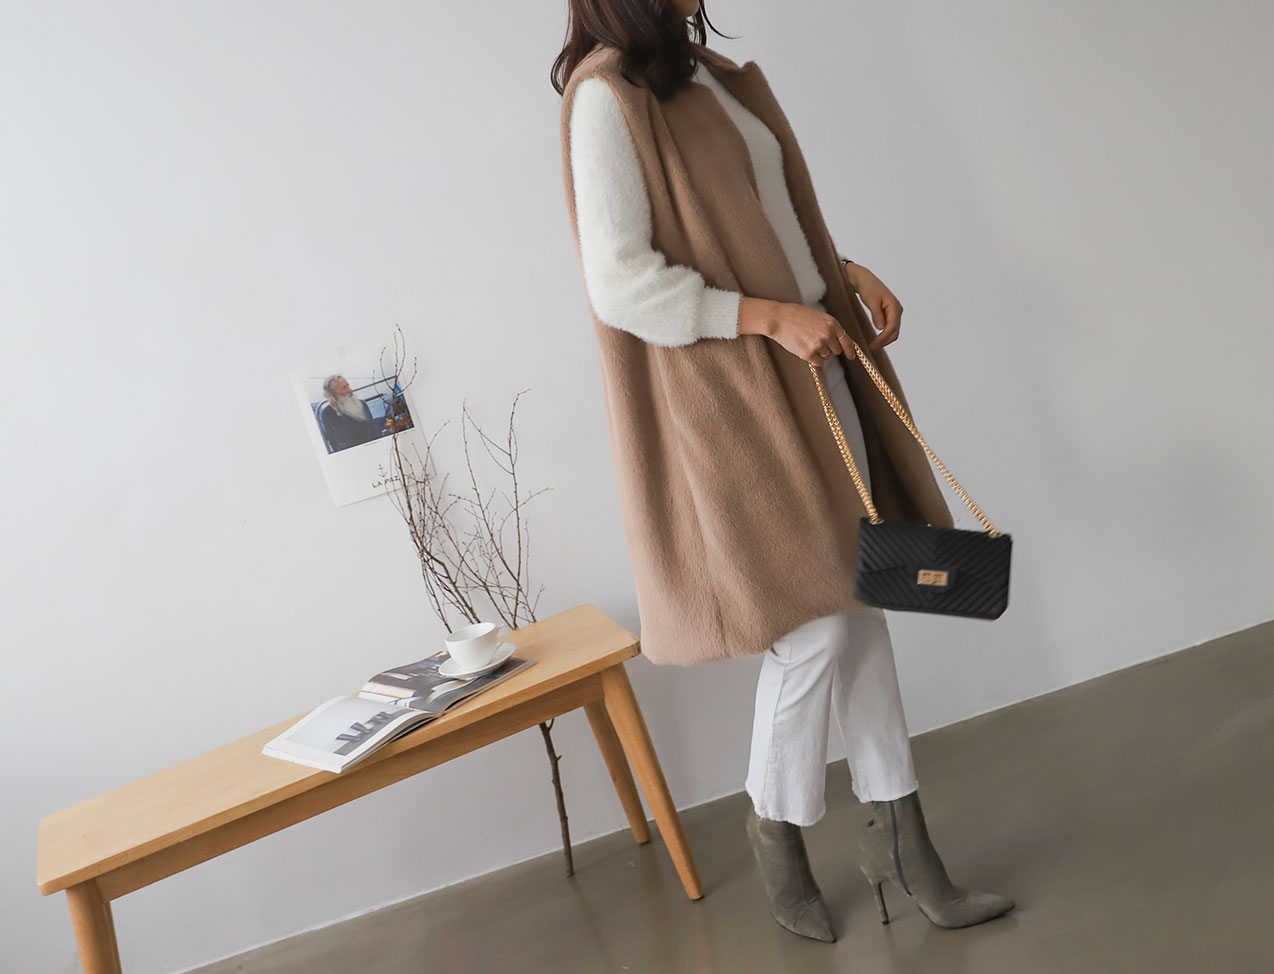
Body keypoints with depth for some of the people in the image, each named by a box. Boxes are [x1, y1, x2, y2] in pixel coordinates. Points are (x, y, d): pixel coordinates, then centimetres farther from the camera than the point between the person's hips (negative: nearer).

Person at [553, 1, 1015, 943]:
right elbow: (620, 285, -19)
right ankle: (776, 828, 24)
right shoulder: (606, 96, -13)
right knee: (814, 624, -3)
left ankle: (898, 835, 23)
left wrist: (848, 270, 6)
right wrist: (771, 317, -21)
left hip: (815, 365, 8)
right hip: (731, 397, -8)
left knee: (861, 598, 9)